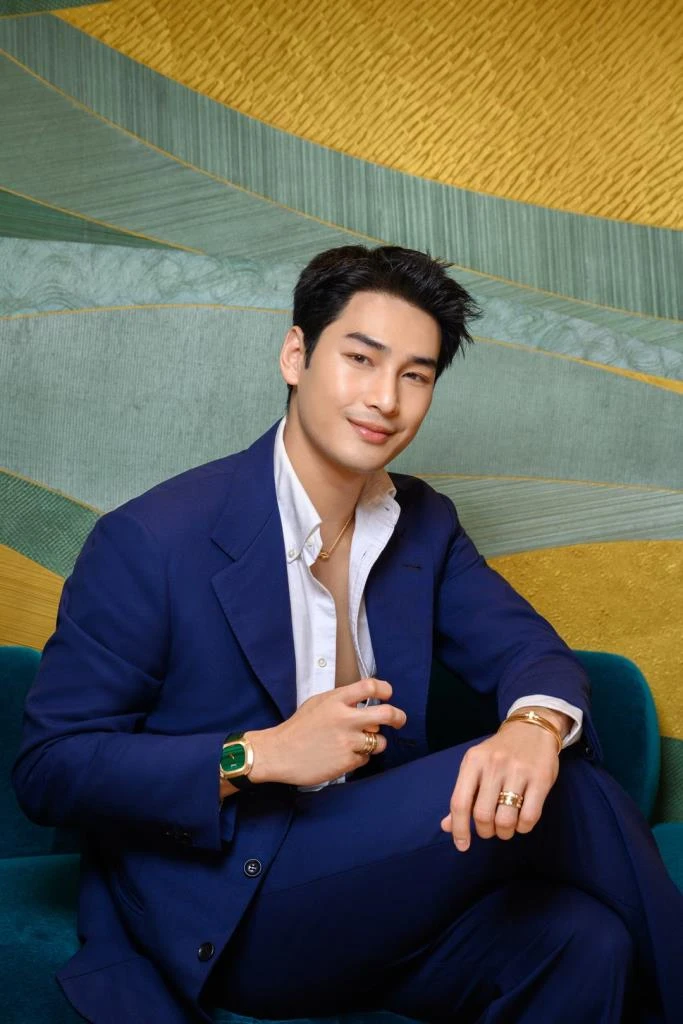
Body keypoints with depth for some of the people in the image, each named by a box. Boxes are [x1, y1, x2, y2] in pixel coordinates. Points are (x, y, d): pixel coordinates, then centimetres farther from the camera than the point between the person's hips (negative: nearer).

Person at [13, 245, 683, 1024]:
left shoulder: (425, 524, 4)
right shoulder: (149, 542, -15)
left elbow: (528, 649, -2)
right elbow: (48, 769, -12)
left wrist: (536, 725, -27)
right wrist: (259, 755, -24)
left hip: (370, 876, 5)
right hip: (219, 924, -5)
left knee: (584, 945, -26)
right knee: (571, 795, -19)